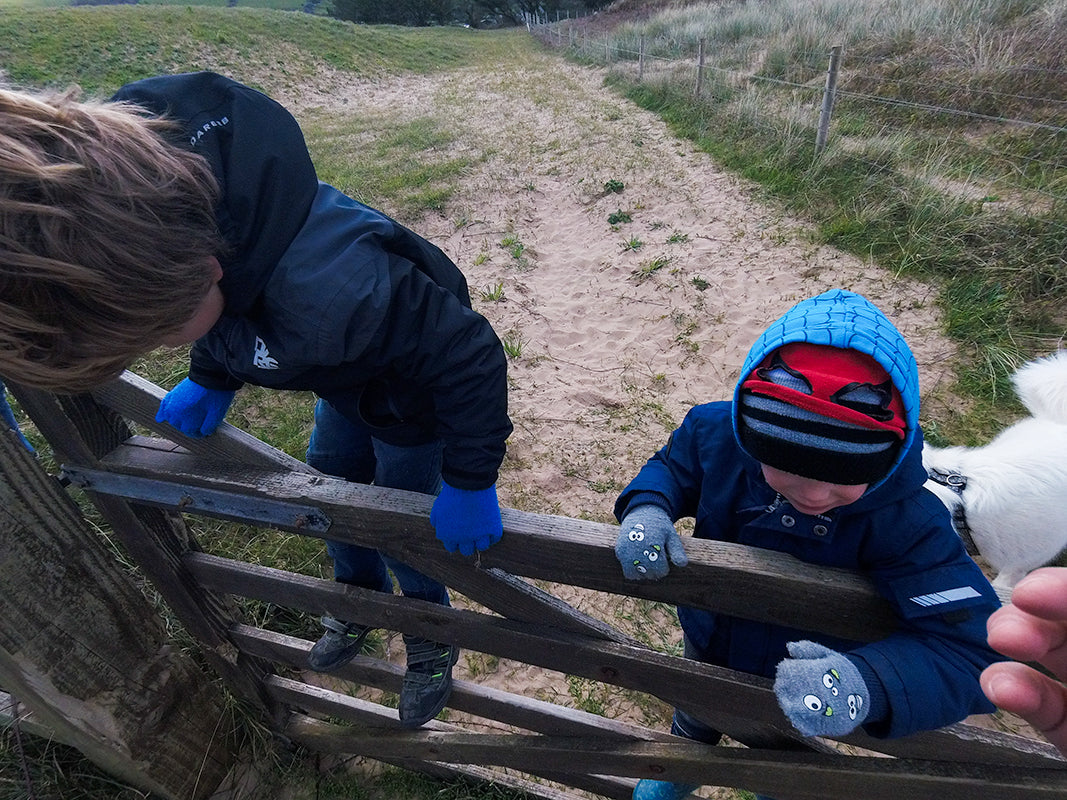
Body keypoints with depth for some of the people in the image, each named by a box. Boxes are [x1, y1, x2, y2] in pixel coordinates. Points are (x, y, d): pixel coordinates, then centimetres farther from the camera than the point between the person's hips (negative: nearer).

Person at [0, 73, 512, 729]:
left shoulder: (329, 289, -47)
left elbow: (470, 352, -33)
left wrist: (470, 481, -25)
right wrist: (212, 379, -1)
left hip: (416, 400, -7)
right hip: (348, 381, 7)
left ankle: (432, 637, 44)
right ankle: (362, 597, 54)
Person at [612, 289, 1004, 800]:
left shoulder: (906, 519, -38)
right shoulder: (717, 434, -33)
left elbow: (968, 649, -38)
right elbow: (671, 468, -13)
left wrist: (868, 682, -57)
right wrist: (646, 508, -35)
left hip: (802, 681, -1)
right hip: (708, 642, 2)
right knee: (695, 720, 37)